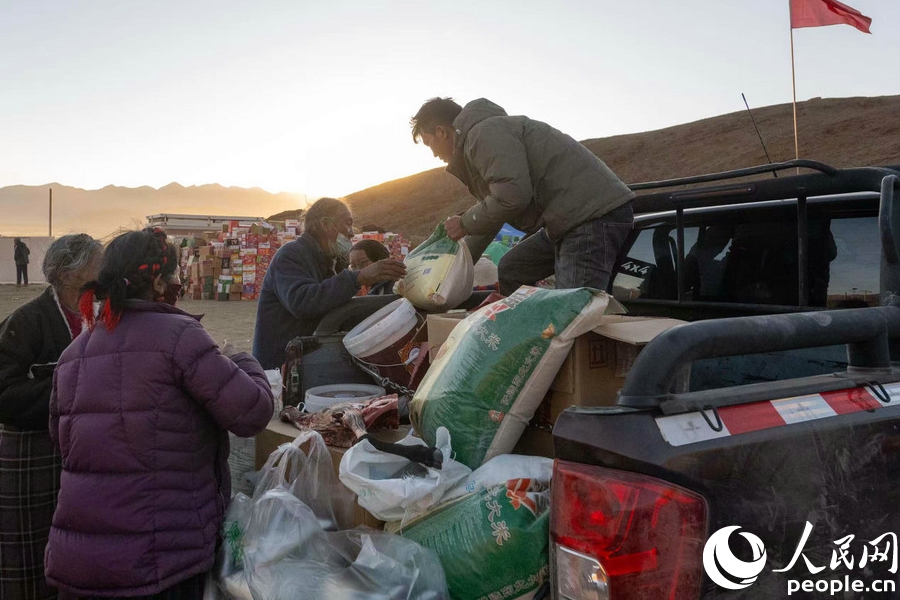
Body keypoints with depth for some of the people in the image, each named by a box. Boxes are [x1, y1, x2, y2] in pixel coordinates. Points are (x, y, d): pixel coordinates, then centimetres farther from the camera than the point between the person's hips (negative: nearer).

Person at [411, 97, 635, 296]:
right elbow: (491, 212, 31)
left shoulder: (484, 132, -10)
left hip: (594, 214, -11)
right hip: (571, 217, 11)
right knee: (511, 270, 18)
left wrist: (464, 224, -7)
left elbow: (513, 195, -23)